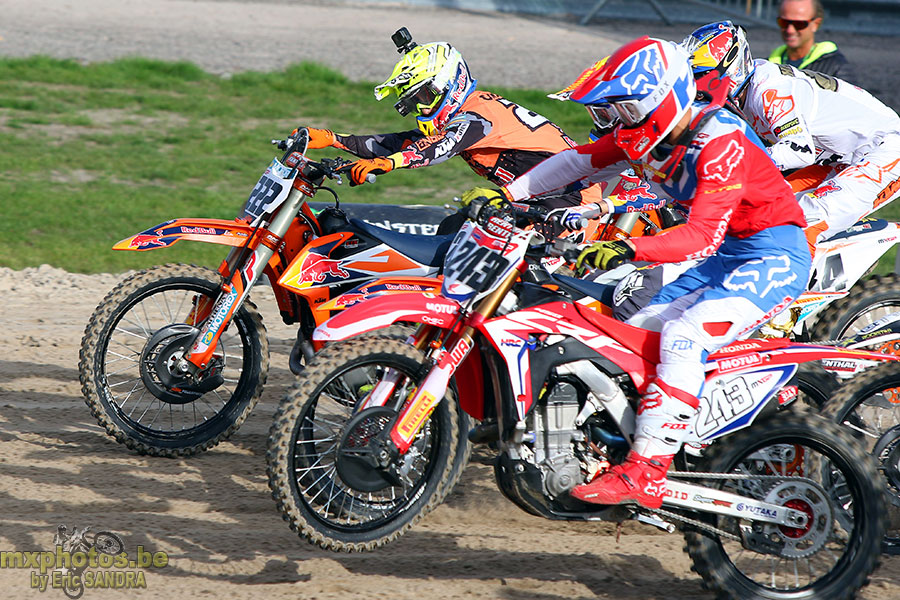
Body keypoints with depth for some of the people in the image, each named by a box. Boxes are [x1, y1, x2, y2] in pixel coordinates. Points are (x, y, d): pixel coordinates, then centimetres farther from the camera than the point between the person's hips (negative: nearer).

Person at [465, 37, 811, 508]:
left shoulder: (720, 144, -25)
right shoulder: (647, 135, 2)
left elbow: (703, 236, -34)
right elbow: (580, 161, 13)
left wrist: (630, 249, -45)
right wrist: (507, 194, 7)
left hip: (774, 255, -10)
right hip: (726, 256, 10)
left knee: (684, 337, -27)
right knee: (635, 335, 3)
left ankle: (645, 474, -30)